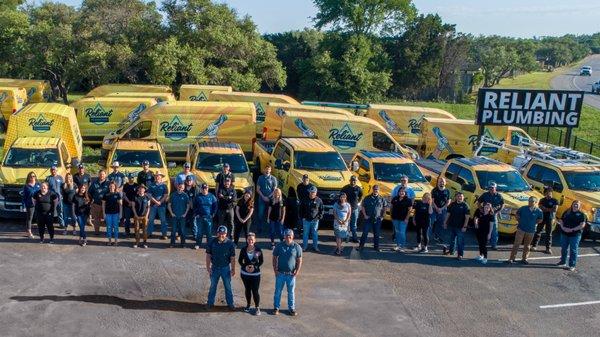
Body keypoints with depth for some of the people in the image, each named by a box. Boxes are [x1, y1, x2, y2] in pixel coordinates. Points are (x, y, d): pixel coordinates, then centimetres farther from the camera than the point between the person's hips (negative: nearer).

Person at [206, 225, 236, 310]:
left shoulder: (229, 243, -11)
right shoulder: (212, 242, -8)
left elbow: (232, 258, -6)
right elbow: (208, 255, -1)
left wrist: (233, 269, -6)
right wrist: (208, 267, -5)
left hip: (226, 268, -1)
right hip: (215, 267, 1)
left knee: (228, 286, 9)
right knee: (213, 286, 14)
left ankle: (230, 303, 20)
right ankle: (210, 302, 27)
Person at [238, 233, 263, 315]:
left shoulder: (258, 250, -10)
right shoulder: (243, 250, -7)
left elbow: (261, 261, 1)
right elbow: (240, 260, 4)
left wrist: (255, 267, -13)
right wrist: (245, 266, -12)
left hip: (255, 273, -2)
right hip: (245, 273, 2)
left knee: (255, 291, -3)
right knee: (247, 289, 15)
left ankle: (257, 307, 12)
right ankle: (248, 305, 34)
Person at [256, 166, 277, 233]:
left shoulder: (273, 179, 2)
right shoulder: (260, 178, 5)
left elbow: (275, 190, 1)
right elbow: (258, 189, 4)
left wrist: (269, 197, -10)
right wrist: (263, 197, -8)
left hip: (270, 199, -1)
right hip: (262, 199, 1)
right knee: (260, 214, -1)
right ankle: (259, 228, 8)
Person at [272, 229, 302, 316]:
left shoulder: (297, 247, -5)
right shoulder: (279, 246, -3)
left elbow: (299, 260, -1)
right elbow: (274, 258, 4)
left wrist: (297, 272, -8)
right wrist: (275, 270, -4)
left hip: (291, 274, -1)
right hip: (280, 273, 1)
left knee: (291, 292, 10)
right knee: (278, 291, 10)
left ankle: (292, 308, 25)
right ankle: (276, 307, 25)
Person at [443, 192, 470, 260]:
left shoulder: (465, 205, -9)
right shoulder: (452, 204, 5)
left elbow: (467, 217, -11)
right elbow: (448, 214, 11)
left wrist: (465, 226, -16)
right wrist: (445, 222, 8)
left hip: (460, 227, -5)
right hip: (452, 225, 5)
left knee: (460, 241, 0)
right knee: (452, 239, 19)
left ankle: (460, 254, 8)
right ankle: (451, 250, 36)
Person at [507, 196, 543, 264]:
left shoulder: (539, 211, -4)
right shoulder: (523, 208, -5)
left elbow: (540, 220, 10)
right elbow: (517, 214, 11)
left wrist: (534, 223, 0)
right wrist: (519, 221, 2)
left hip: (531, 230, 1)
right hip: (521, 229, -1)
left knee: (527, 245, 11)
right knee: (516, 244, -3)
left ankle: (524, 259, 24)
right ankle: (512, 258, 0)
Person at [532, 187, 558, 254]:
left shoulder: (555, 201, 2)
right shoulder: (542, 200, 8)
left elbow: (555, 209, -10)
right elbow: (540, 208, -4)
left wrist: (545, 209, -9)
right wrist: (550, 209, -14)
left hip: (550, 219, -2)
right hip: (542, 218, 2)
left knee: (549, 233, 1)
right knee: (538, 231, 5)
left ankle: (548, 248, 5)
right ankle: (534, 245, 13)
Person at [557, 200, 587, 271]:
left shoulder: (582, 214, -2)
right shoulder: (567, 212, 12)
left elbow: (582, 225, -11)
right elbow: (561, 221, 11)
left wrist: (572, 229, -19)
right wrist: (563, 227, -9)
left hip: (575, 235, -5)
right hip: (564, 234, 5)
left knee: (573, 250, -2)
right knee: (564, 249, 14)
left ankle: (572, 265, 5)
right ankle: (563, 262, 29)